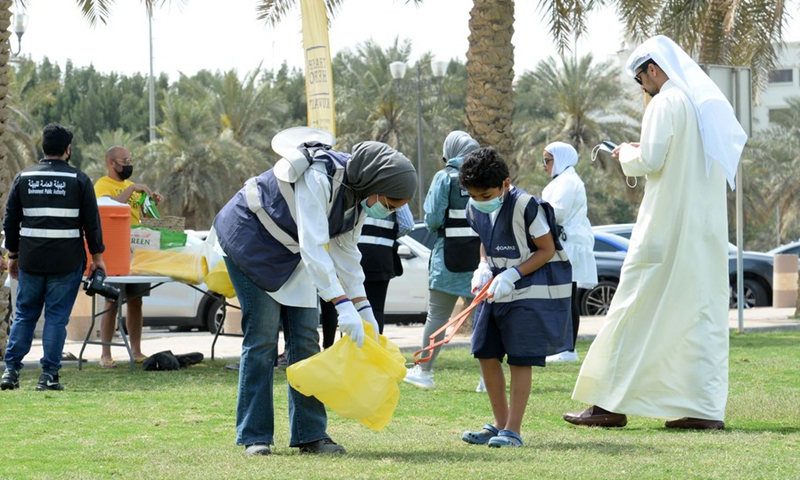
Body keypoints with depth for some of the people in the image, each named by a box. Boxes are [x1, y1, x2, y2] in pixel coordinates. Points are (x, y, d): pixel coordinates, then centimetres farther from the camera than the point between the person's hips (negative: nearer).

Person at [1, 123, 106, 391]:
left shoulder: (23, 178, 5)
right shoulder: (79, 180, -3)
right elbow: (92, 222, -2)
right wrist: (97, 256, 6)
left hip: (30, 259, 2)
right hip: (67, 262, -2)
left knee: (24, 314, 13)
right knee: (57, 316, 2)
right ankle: (49, 375, -1)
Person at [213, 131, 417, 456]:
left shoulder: (356, 190, -6)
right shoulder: (319, 179, -33)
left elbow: (345, 250, 6)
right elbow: (313, 247, -38)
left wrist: (363, 308, 1)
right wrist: (343, 305, -42)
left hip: (289, 253, 8)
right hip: (249, 239, -8)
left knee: (306, 339, 2)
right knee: (262, 338, -11)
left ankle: (309, 435, 4)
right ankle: (254, 437, -5)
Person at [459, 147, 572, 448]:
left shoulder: (525, 205, -19)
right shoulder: (475, 209, 1)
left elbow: (547, 250, -14)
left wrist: (513, 275, -22)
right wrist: (484, 267, -2)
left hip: (531, 291, -7)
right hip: (497, 289, 7)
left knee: (520, 360, -6)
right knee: (485, 353, 6)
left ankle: (513, 430, -1)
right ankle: (499, 424, 17)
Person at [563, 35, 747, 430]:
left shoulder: (665, 104, -11)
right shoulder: (712, 102, 14)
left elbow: (649, 161, -16)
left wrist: (627, 154, 5)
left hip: (667, 227, -7)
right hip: (708, 230, 8)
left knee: (636, 311, -2)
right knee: (704, 313, 6)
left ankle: (610, 404, 0)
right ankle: (706, 408, 2)